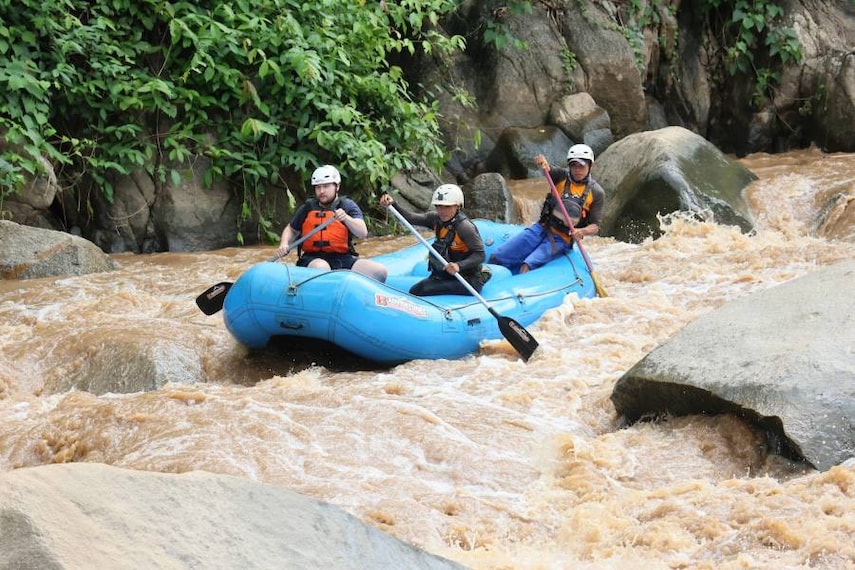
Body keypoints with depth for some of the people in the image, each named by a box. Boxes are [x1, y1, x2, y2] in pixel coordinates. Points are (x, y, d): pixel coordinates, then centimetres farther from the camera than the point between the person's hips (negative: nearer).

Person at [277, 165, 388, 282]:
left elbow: (362, 234, -7)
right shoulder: (307, 208, 14)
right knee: (321, 268, -39)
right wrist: (284, 244, 7)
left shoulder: (348, 206, 8)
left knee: (380, 271, -22)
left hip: (343, 259, 1)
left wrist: (346, 218, -25)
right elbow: (291, 230, 29)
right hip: (313, 259, -1)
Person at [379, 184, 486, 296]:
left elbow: (480, 255, -21)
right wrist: (392, 204, -23)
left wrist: (459, 266, -36)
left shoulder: (465, 226, -20)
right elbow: (412, 218, -8)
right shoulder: (436, 219, 1)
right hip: (445, 276, 8)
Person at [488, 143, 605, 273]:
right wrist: (542, 161, -38)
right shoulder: (561, 176, 6)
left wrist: (582, 231, -23)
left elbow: (595, 226, -1)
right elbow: (547, 169, -14)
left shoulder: (596, 193, 0)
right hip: (541, 228, 4)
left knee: (527, 266, -28)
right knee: (497, 257, -8)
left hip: (561, 240, -3)